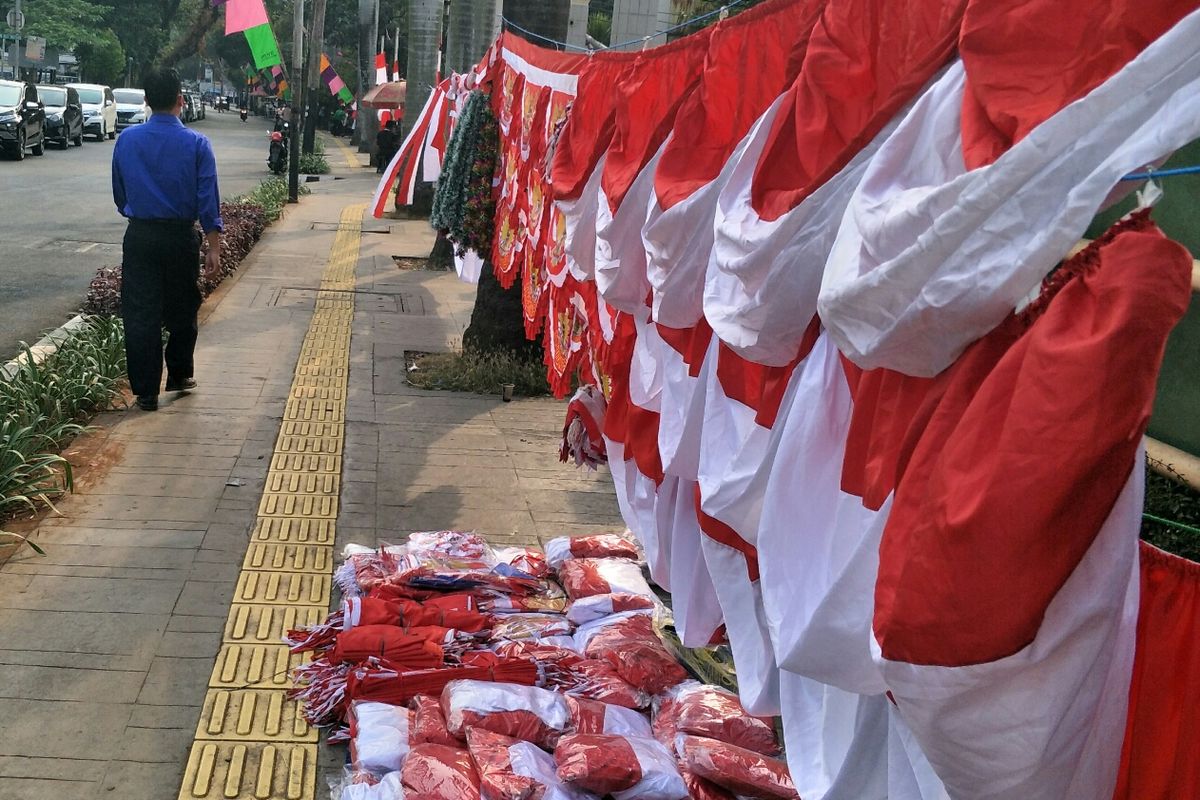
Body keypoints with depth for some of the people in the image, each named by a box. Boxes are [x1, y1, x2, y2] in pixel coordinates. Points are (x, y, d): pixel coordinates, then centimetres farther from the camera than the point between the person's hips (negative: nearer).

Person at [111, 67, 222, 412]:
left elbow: (119, 192, 11)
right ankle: (179, 375, 31)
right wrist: (213, 248, -6)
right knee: (182, 309, 16)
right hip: (181, 237, -1)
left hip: (139, 237, 1)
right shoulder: (196, 143, -7)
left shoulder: (127, 140, 0)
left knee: (140, 313, 4)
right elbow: (208, 199, -9)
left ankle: (146, 392, 6)